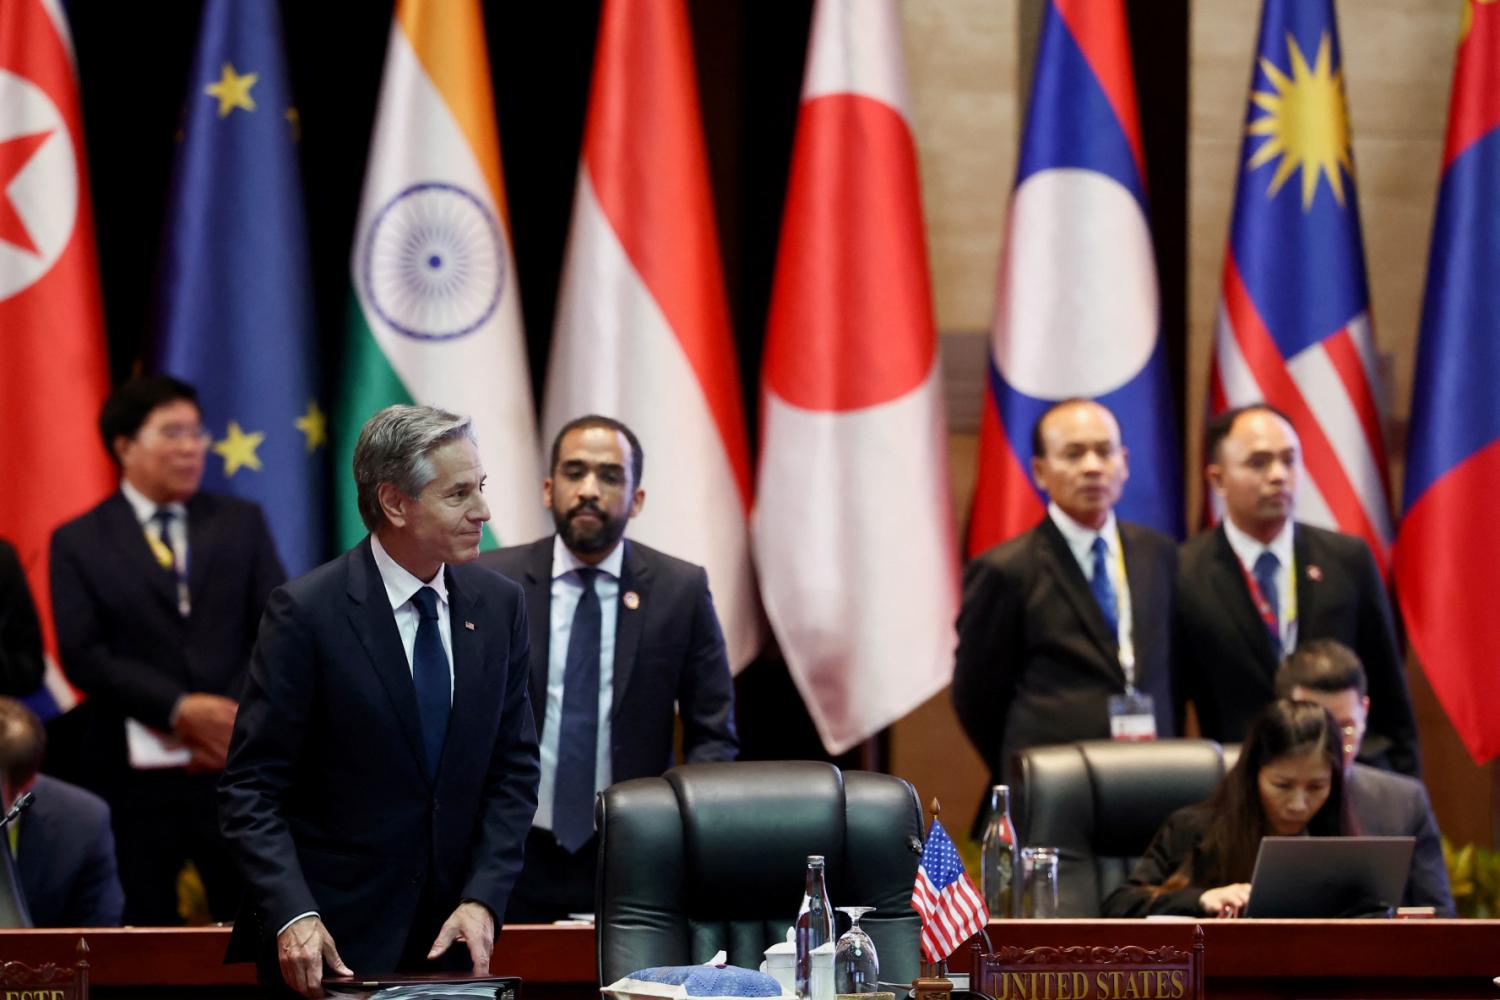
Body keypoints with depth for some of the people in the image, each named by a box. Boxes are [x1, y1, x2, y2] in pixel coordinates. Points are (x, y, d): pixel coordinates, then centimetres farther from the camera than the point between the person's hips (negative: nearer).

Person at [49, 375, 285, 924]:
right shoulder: (79, 542, 4)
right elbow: (83, 655, -6)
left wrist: (237, 721, -9)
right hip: (134, 776, -2)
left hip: (237, 767, 2)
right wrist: (179, 711, -16)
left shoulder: (241, 522, 12)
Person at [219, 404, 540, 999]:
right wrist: (292, 916, -23)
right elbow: (250, 789, -11)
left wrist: (482, 900, -7)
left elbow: (514, 771, 6)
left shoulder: (499, 604, 4)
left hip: (449, 937, 4)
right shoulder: (307, 612, -11)